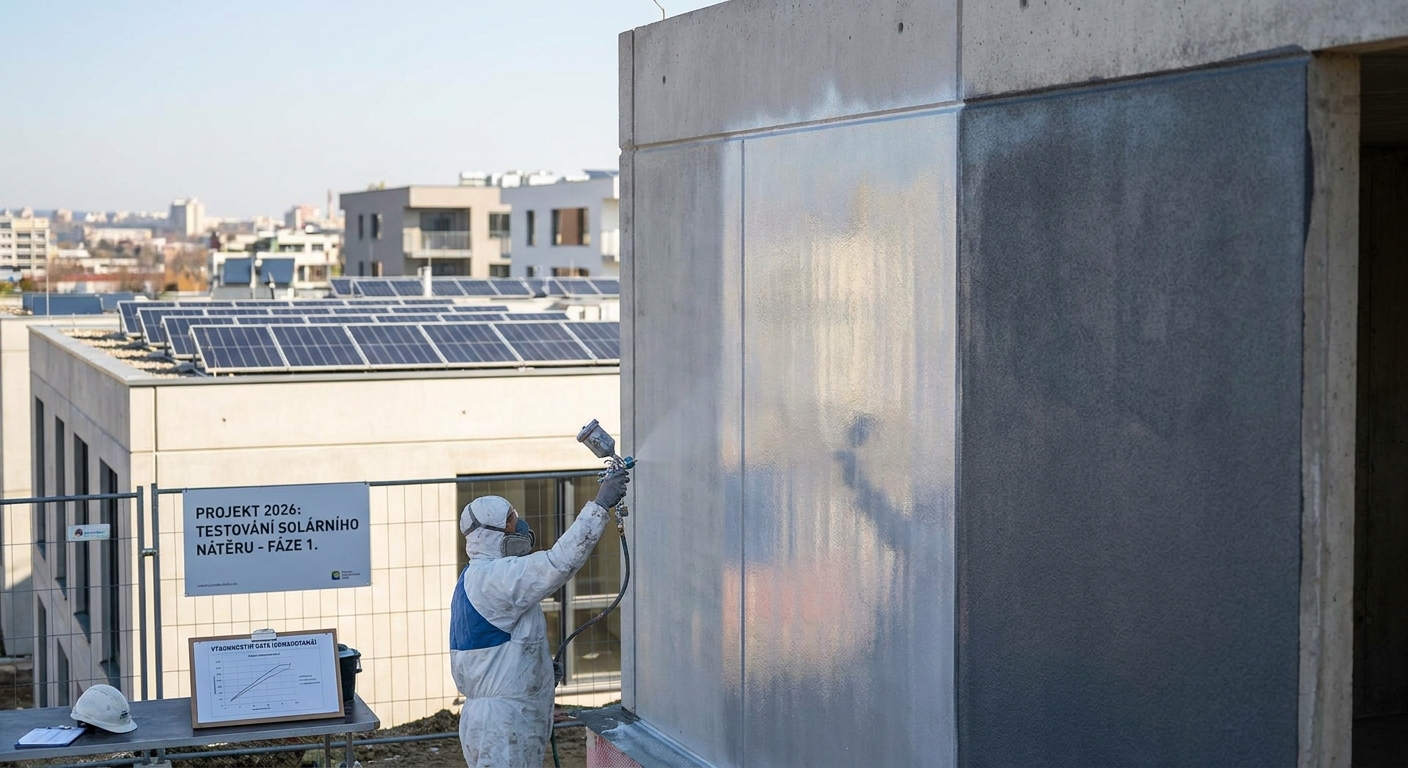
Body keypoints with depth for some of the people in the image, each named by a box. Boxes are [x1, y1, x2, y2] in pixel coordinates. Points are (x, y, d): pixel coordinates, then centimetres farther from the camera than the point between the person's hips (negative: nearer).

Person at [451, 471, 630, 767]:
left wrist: (540, 670, 12)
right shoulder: (493, 578, -17)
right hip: (502, 723, -11)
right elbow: (559, 562, -27)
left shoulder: (475, 579, 17)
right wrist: (599, 505, -23)